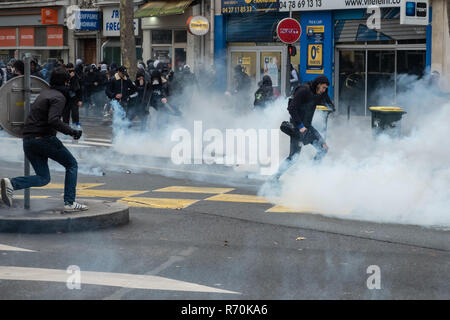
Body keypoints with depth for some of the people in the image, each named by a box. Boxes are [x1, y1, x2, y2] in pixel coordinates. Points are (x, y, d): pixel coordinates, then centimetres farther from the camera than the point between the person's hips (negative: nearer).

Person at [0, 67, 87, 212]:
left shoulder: (44, 93, 18)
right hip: (44, 138, -8)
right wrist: (72, 132, -19)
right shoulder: (59, 97, -9)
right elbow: (53, 120, -25)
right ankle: (69, 203, 1)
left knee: (43, 178, 11)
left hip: (28, 140, 8)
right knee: (72, 165, 10)